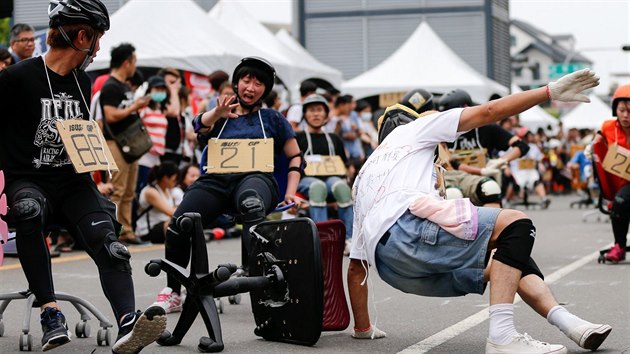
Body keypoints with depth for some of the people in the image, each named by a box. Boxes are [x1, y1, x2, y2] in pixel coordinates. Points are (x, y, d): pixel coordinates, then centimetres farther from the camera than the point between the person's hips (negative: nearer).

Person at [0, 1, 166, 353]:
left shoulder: (83, 82, 16)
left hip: (73, 181, 5)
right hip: (29, 180, -5)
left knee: (108, 242, -23)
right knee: (28, 212, -40)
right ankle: (51, 313, -36)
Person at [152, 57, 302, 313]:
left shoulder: (272, 118, 25)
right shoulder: (221, 117, 26)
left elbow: (296, 157, 23)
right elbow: (201, 125, 2)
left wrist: (290, 193, 7)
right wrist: (217, 113, -21)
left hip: (255, 177, -2)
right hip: (216, 179, 2)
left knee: (250, 202, -42)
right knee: (180, 223, -26)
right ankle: (172, 292, -8)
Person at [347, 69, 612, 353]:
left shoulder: (363, 180, 39)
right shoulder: (409, 131, 24)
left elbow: (356, 268, 36)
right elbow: (489, 112, 13)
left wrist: (363, 328, 43)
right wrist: (550, 91, 13)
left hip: (393, 268, 8)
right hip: (407, 228, -8)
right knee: (516, 224, -8)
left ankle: (569, 323, 0)